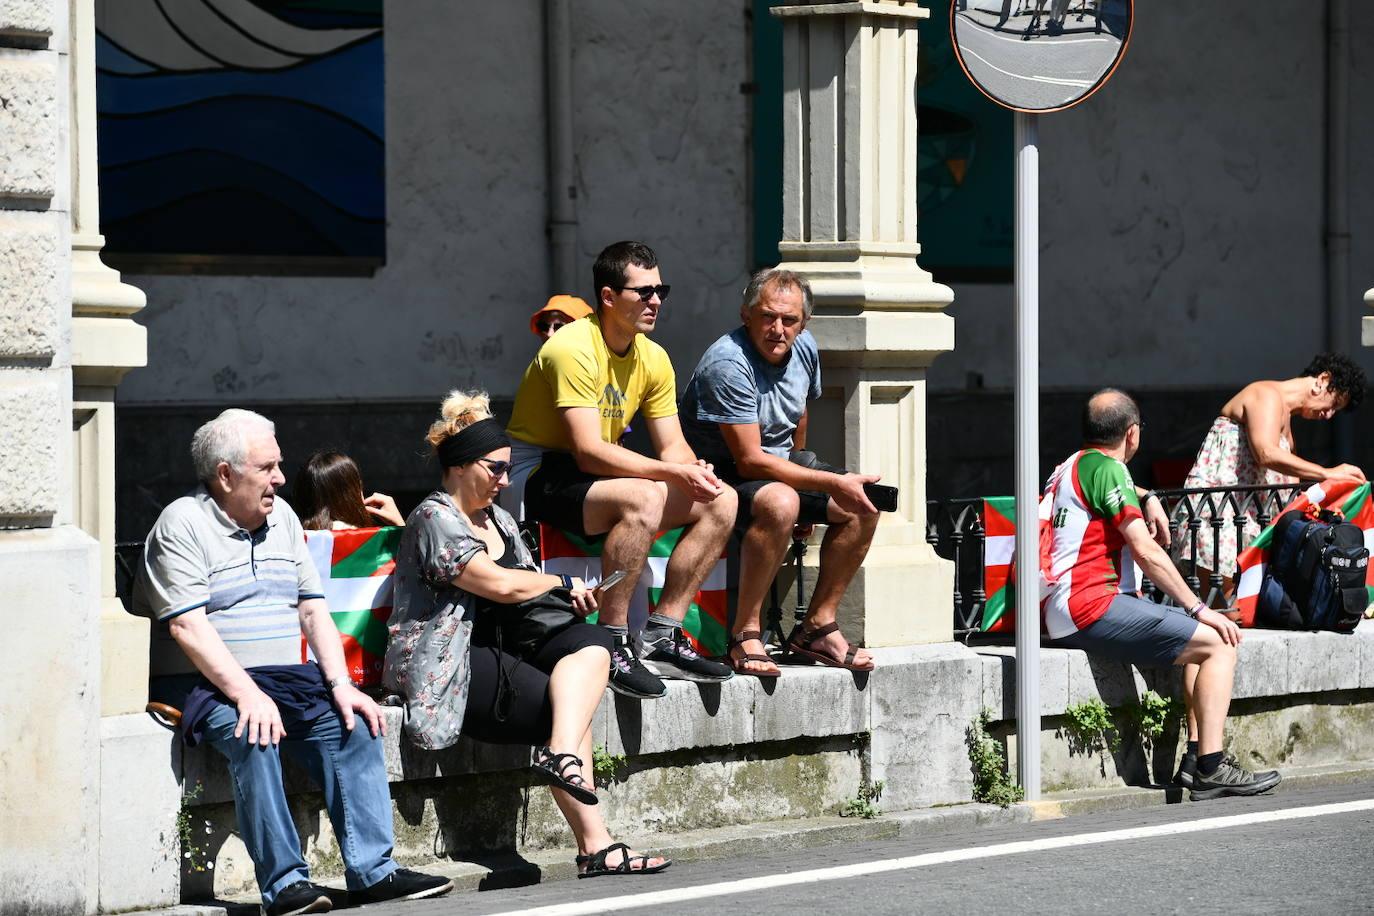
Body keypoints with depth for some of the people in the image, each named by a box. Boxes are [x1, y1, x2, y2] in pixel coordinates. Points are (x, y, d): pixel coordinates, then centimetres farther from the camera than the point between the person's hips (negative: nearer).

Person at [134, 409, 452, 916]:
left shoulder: (281, 517, 15)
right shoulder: (182, 525, -8)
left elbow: (313, 610, 12)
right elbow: (187, 627, -17)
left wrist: (341, 684, -3)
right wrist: (246, 694, -27)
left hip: (282, 676, 7)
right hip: (203, 683, -7)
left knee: (354, 725, -15)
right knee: (253, 737, -33)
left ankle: (372, 871, -18)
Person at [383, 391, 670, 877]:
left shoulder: (498, 519, 21)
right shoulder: (435, 518, -9)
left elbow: (527, 592, 22)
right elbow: (501, 584, -18)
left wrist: (569, 597, 0)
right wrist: (561, 583, -1)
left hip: (496, 650, 9)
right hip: (444, 667, -9)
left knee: (591, 643, -17)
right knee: (568, 707, -21)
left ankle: (561, 753, -34)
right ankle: (595, 844, -23)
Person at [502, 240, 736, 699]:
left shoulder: (653, 359, 6)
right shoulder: (573, 349, -20)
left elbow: (673, 446, 6)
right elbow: (590, 453, -26)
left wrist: (696, 471, -19)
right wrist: (676, 472, -28)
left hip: (595, 475, 9)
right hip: (538, 479, -9)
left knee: (721, 501, -4)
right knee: (644, 498, -36)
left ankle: (662, 636, -4)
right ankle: (613, 645, -28)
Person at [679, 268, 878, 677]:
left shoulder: (804, 349, 1)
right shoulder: (727, 363, -25)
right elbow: (751, 461, -28)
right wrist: (834, 483, -30)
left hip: (779, 467, 9)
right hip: (721, 472, -9)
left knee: (863, 507, -5)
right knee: (780, 502, -38)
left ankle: (817, 627, 0)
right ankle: (745, 636, -30)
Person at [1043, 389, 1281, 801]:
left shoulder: (1072, 466, 21)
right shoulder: (1106, 468, -8)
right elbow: (1146, 550, -14)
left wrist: (1146, 498, 36)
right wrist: (1199, 608, -10)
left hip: (1061, 609, 10)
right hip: (1090, 603, -10)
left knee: (1202, 634, 16)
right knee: (1218, 643, -14)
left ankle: (1196, 755, 5)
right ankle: (1210, 768, -20)